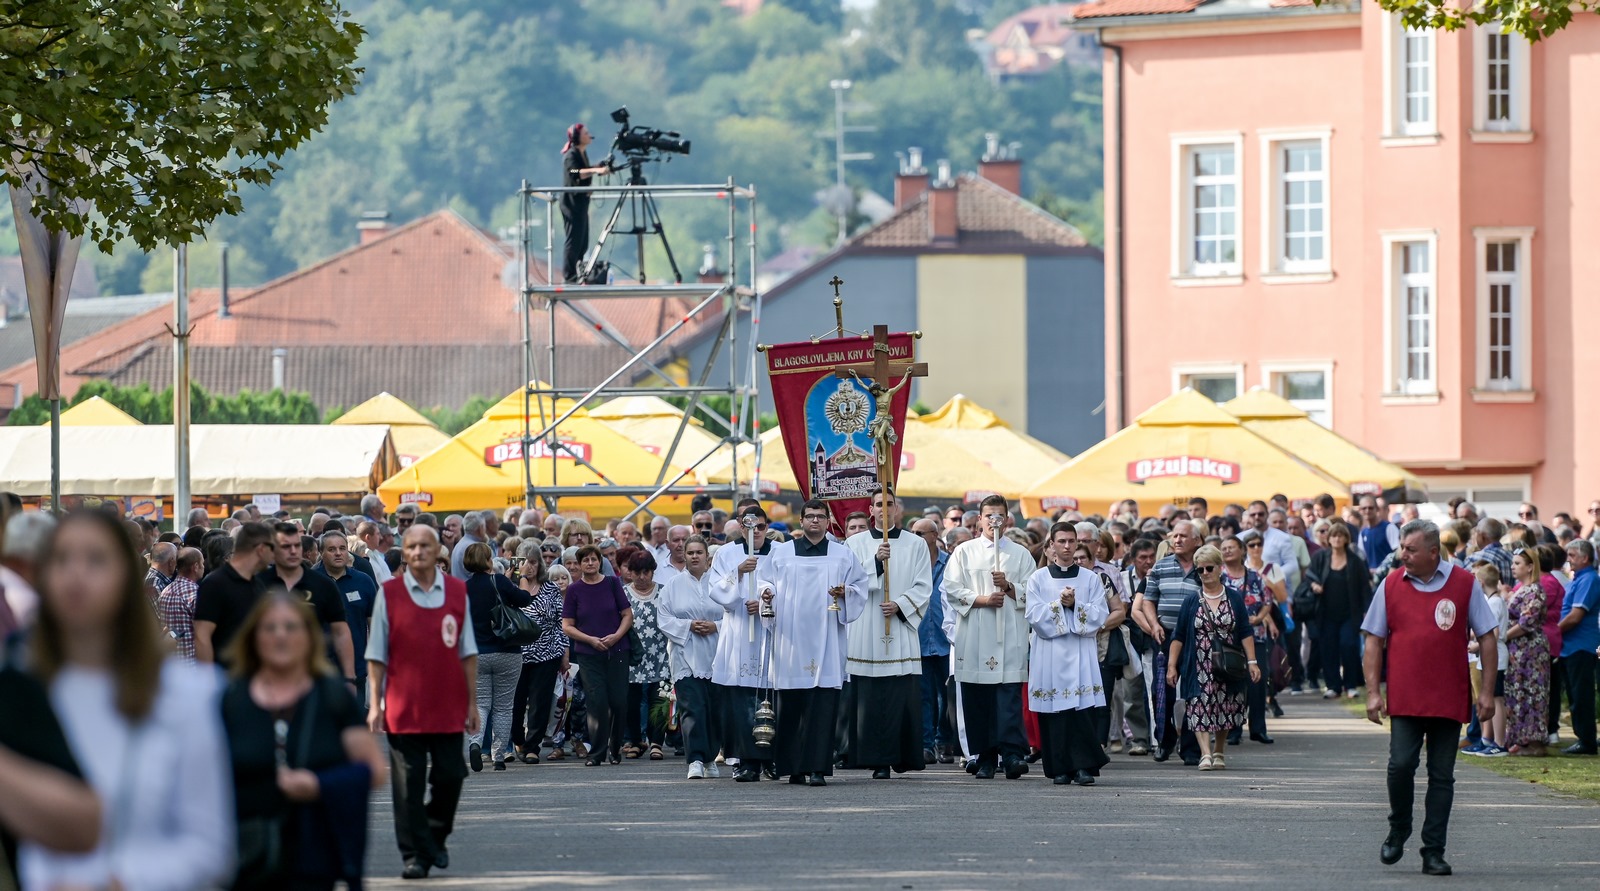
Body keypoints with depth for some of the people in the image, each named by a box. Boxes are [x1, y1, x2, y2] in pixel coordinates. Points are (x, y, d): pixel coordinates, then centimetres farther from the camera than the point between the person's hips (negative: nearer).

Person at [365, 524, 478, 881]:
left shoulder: (457, 591, 7)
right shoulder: (389, 594, 1)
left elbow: (467, 652, 10)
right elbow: (376, 655, 3)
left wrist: (472, 702, 7)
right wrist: (374, 704, -2)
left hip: (448, 707, 2)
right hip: (403, 708, -2)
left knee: (450, 776, 4)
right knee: (408, 784, -2)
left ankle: (435, 836, 27)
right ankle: (416, 854, 5)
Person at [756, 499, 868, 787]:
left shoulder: (843, 555, 12)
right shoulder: (781, 553, 13)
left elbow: (861, 586, 11)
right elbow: (763, 580, 12)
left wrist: (845, 593, -9)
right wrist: (767, 592, -9)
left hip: (826, 641, -1)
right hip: (791, 639, 1)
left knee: (823, 704, -9)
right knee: (791, 703, -1)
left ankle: (817, 768, -12)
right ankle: (794, 767, 5)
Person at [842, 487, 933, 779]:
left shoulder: (916, 545, 10)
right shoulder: (855, 544, 9)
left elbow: (923, 587, 5)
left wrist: (900, 605, -10)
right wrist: (876, 561, -14)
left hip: (901, 628, 0)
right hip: (864, 632, 0)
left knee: (901, 698, -6)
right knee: (867, 698, -5)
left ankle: (897, 754, -2)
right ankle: (877, 759, -3)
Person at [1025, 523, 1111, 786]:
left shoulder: (1091, 579, 11)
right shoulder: (1038, 579, 10)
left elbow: (1101, 615, 1)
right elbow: (1034, 615, -1)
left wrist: (1075, 605, -11)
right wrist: (1059, 603, -12)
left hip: (1081, 654, 0)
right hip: (1050, 653, 0)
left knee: (1082, 709, -11)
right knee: (1054, 712, -3)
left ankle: (1084, 766, -13)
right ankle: (1060, 768, 2)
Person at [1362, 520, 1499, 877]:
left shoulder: (1465, 584, 2)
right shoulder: (1391, 585, 4)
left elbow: (1487, 639, 7)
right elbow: (1374, 642, 8)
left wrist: (1487, 691, 1)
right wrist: (1373, 692, 0)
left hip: (1449, 697, 0)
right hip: (1404, 698, 0)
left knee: (1442, 776, 3)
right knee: (1401, 764, -12)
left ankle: (1433, 852, 9)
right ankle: (1398, 831, 12)